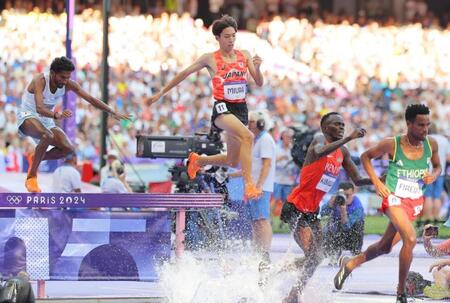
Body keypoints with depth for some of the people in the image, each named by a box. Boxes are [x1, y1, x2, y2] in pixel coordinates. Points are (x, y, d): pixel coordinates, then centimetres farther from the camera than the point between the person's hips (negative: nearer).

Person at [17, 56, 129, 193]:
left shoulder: (68, 84, -8)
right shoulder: (40, 81, -27)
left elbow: (91, 99, -4)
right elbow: (39, 108, -41)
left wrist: (114, 113, -10)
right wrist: (57, 115, -61)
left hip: (46, 120, 7)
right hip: (28, 117, -7)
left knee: (68, 148, -13)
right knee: (48, 136, -37)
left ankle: (35, 159, 12)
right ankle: (31, 177, -26)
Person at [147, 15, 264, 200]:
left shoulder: (244, 56, 9)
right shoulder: (210, 59, 0)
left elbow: (259, 83, 7)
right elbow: (184, 74, 9)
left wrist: (257, 68, -15)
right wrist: (161, 93, 11)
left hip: (241, 108, 5)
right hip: (222, 108, -5)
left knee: (233, 162, 10)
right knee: (247, 136, -34)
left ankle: (197, 160, 38)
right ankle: (249, 185, -40)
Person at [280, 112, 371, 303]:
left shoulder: (342, 152, 8)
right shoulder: (320, 140, -13)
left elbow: (357, 181, 11)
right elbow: (319, 152, -39)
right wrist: (348, 138, -43)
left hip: (312, 211, 8)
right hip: (296, 208, -8)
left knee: (317, 258, 11)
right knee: (312, 256, -16)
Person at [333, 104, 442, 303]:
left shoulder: (431, 144, -2)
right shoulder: (391, 144, -12)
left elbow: (437, 166, 17)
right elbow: (365, 157, 3)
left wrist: (433, 176, -7)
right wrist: (376, 182, -7)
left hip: (415, 203, 5)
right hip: (394, 198, -5)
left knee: (385, 247, 17)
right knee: (410, 239, -28)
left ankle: (349, 264, 43)